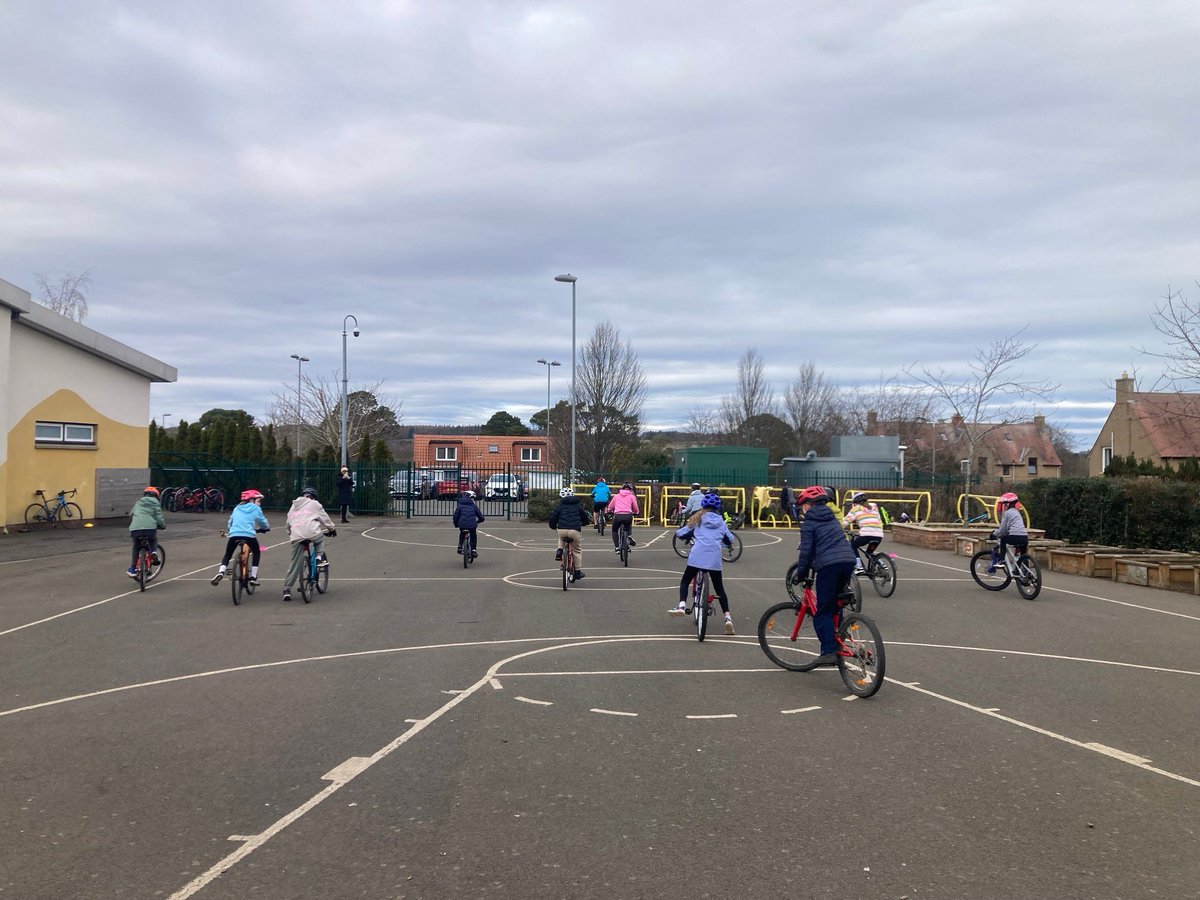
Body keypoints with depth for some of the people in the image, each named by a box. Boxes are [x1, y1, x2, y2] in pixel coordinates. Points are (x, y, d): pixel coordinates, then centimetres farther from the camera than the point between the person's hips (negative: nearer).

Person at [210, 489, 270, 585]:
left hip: (234, 535, 3)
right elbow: (263, 522, 18)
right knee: (256, 552, 23)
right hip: (249, 535, -3)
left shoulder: (237, 508, 25)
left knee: (227, 555, 21)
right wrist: (266, 528, 40)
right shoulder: (256, 509, 14)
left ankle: (221, 572, -7)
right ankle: (253, 577, 15)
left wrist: (229, 531, 50)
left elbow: (230, 523, 30)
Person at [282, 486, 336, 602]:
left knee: (294, 564, 7)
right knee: (320, 538, 32)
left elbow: (288, 524, 33)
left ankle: (287, 589, 5)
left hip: (296, 536, 4)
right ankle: (319, 557, 10)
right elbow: (325, 518, 19)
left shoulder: (293, 507, 30)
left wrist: (290, 535, 45)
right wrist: (332, 529, 33)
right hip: (312, 533, -4)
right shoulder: (314, 504, 16)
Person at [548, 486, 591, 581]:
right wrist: (582, 524, 50)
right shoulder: (577, 506, 20)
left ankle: (559, 549, 10)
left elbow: (553, 518, 13)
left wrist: (553, 527, 34)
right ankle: (578, 571, 19)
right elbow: (586, 519, 27)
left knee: (561, 538, 37)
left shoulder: (560, 506, 16)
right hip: (575, 531, 0)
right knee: (577, 550, 18)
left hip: (562, 530, 0)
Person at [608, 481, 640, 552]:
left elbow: (610, 507, 25)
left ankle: (617, 547, 10)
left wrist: (611, 511, 47)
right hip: (628, 515, 0)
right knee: (628, 527, 36)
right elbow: (635, 508, 16)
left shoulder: (617, 496, 19)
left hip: (617, 515, 0)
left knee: (614, 530, 25)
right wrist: (637, 512, 39)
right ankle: (629, 536, 8)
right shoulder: (632, 496, 15)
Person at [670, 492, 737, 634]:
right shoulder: (721, 522, 17)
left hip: (697, 556, -1)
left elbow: (681, 533, 12)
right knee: (719, 588, 11)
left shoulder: (698, 518, 13)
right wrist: (728, 543, 43)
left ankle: (682, 606, -8)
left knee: (685, 581, 15)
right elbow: (730, 540, 20)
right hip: (714, 558, 2)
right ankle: (728, 617, -1)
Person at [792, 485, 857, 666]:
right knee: (835, 607, 20)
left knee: (823, 612, -1)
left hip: (828, 564, -7)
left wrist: (801, 574, 7)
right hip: (848, 560, 7)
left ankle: (829, 651, -9)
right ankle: (837, 643, 21)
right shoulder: (832, 519, 25)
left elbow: (806, 551, -3)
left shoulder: (809, 523, 4)